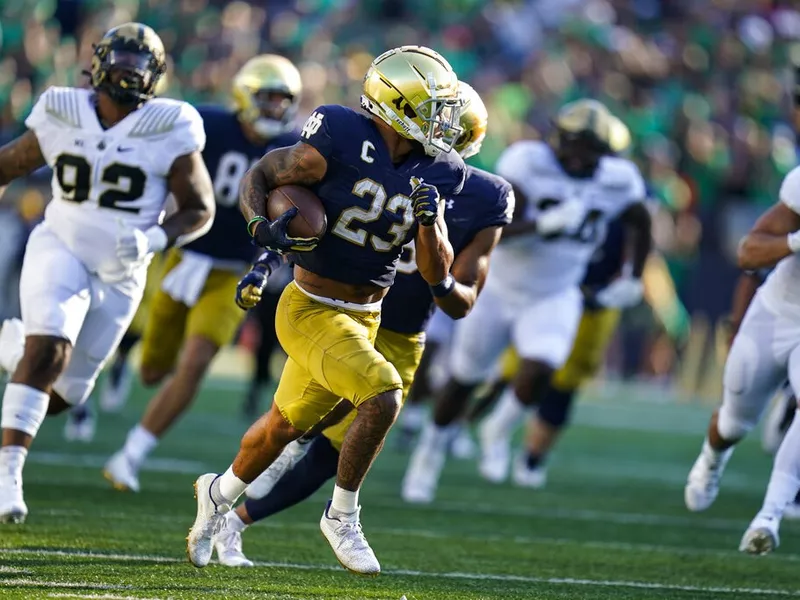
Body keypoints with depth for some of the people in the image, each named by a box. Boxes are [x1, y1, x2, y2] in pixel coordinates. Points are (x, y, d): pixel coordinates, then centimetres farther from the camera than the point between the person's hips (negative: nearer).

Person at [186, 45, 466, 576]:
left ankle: (221, 492, 49)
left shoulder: (431, 174, -2)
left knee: (286, 427, 21)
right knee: (382, 394, -26)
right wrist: (263, 228, -26)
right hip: (311, 311, -7)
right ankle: (341, 517, -6)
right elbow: (257, 178, -7)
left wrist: (427, 220, -19)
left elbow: (438, 276, -1)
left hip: (364, 319, 7)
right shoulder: (339, 144, -20)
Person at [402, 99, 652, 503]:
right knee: (464, 379, 12)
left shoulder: (618, 181, -10)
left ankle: (498, 432, 7)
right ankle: (430, 452, 36)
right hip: (498, 289, -2)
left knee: (538, 374, -24)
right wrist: (543, 224, -42)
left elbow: (639, 222, 13)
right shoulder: (528, 162, -22)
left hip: (553, 299, 2)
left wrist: (633, 277, 15)